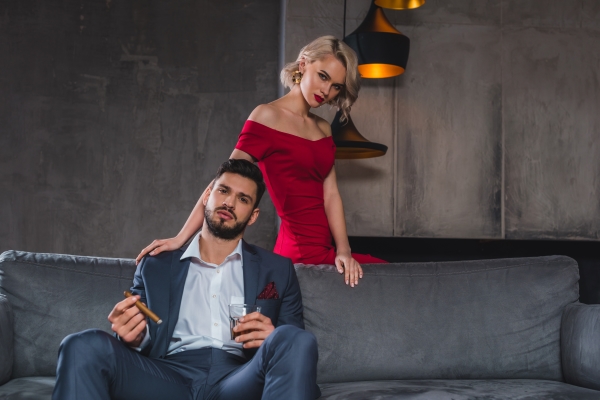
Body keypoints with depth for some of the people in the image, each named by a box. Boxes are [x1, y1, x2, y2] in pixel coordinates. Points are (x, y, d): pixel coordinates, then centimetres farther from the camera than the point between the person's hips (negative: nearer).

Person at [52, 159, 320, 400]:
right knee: (84, 346, -27)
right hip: (168, 377, 1)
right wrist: (134, 338, -8)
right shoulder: (155, 266, 20)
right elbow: (137, 339, 17)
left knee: (298, 342, -32)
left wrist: (275, 342, -8)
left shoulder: (277, 270, 19)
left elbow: (296, 348, 16)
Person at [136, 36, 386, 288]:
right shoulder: (268, 116, -7)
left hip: (326, 250, 7)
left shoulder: (323, 128, 14)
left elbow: (331, 194, 3)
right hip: (302, 252, -7)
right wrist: (180, 238, -19)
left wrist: (343, 250, -10)